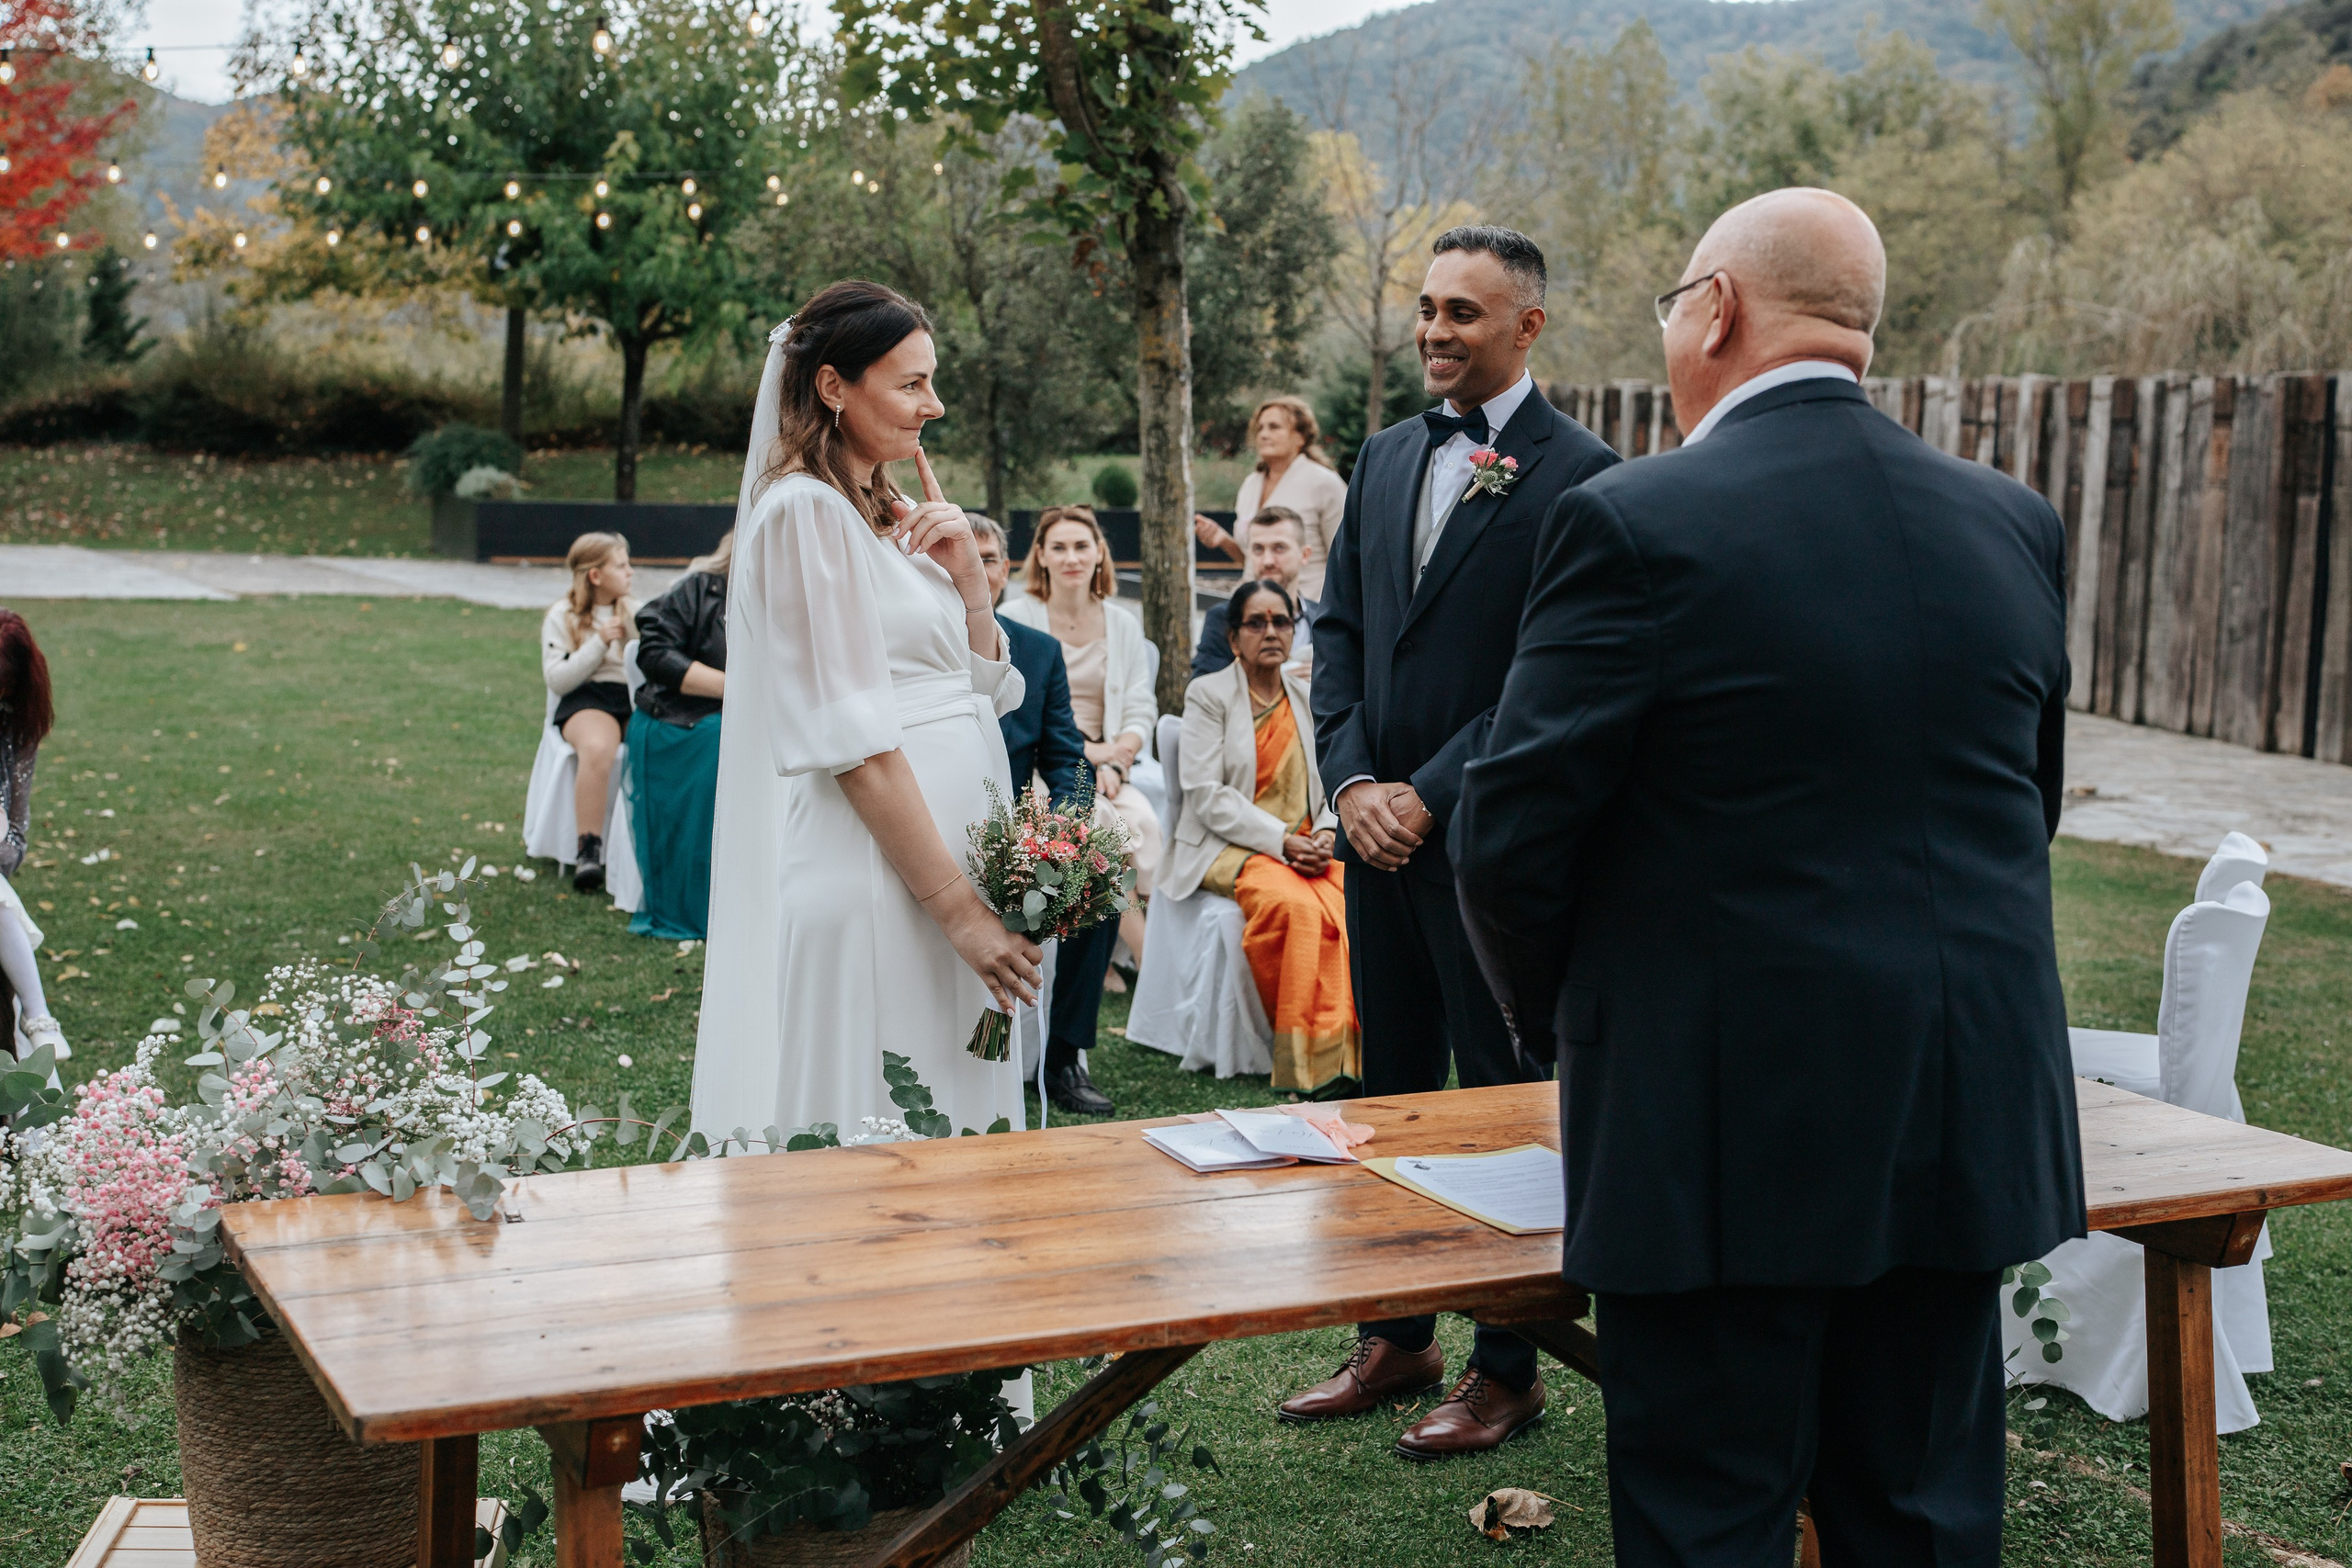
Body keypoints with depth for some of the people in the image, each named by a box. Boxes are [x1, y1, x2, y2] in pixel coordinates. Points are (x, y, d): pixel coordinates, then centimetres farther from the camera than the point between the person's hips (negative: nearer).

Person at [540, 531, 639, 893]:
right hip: (585, 700, -3)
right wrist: (599, 643, -7)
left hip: (635, 699, 3)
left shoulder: (636, 612, 21)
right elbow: (557, 680, 0)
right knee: (597, 749, -40)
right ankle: (589, 850, -32)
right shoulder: (562, 616, 10)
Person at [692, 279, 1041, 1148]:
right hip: (873, 866, -9)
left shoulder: (891, 515, 15)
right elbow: (853, 738, -18)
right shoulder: (806, 509, -12)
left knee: (948, 1122, 13)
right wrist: (956, 904, -19)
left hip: (952, 834, 9)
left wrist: (966, 569, 2)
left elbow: (987, 686, 18)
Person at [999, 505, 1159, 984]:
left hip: (1105, 769, 4)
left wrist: (1113, 761, -10)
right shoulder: (1017, 618, 1)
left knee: (1143, 817, -29)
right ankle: (1149, 958, -26)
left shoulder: (1123, 624, 14)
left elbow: (1141, 711, 10)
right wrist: (1078, 753, -14)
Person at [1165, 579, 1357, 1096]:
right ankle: (1313, 1064, -28)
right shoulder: (1208, 694, 2)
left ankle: (1346, 1057, -29)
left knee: (1349, 905, -31)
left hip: (1306, 845, 4)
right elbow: (1206, 795, -6)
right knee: (1295, 904, -36)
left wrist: (1325, 834, -7)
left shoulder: (1307, 696, 17)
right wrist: (1281, 841, -16)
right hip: (1229, 846, -4)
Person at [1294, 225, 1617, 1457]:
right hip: (1379, 828, 7)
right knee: (1390, 1088, 14)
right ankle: (1396, 1339, 27)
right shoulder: (1386, 458, 12)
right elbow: (1338, 629, 12)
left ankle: (1509, 1367, 16)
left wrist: (1427, 795, -15)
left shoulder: (1577, 475, -9)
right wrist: (1352, 779, -2)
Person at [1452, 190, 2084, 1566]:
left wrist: (1560, 1012, 8)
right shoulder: (2017, 525, 4)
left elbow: (1513, 833, -11)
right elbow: (2026, 810, 14)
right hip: (1963, 1126, 6)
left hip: (1726, 1125, -5)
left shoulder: (1638, 525, -14)